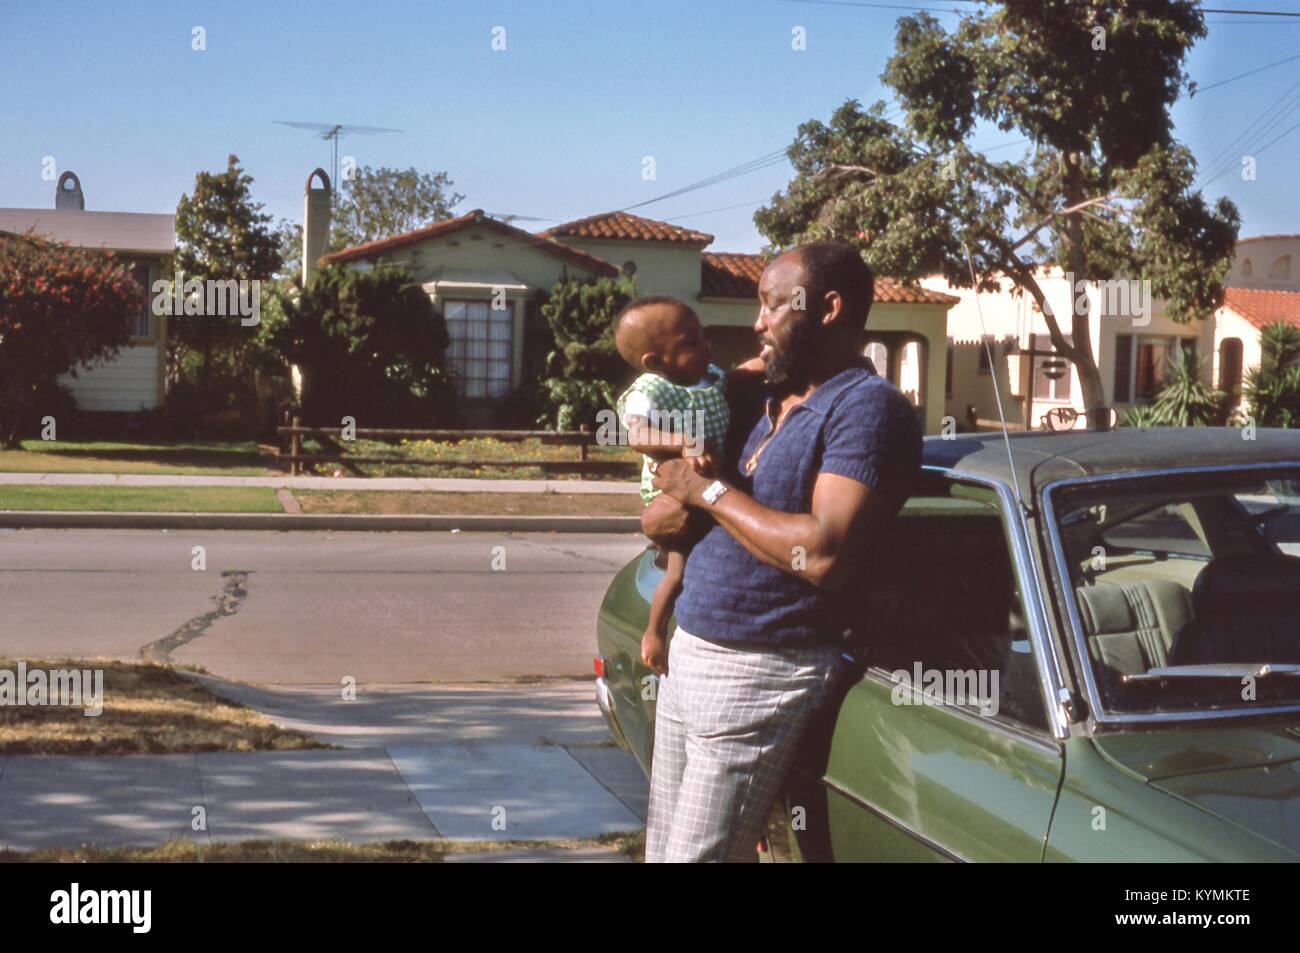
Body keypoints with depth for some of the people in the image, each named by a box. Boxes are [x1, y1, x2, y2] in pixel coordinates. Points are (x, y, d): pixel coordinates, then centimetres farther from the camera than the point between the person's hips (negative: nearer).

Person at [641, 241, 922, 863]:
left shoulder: (867, 407, -12)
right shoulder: (764, 404, 14)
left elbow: (825, 554, -26)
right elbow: (657, 519, 20)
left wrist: (707, 491, -14)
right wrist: (676, 508, -5)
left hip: (761, 676, -9)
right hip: (688, 656, 9)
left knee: (695, 853, -7)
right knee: (662, 849, 13)